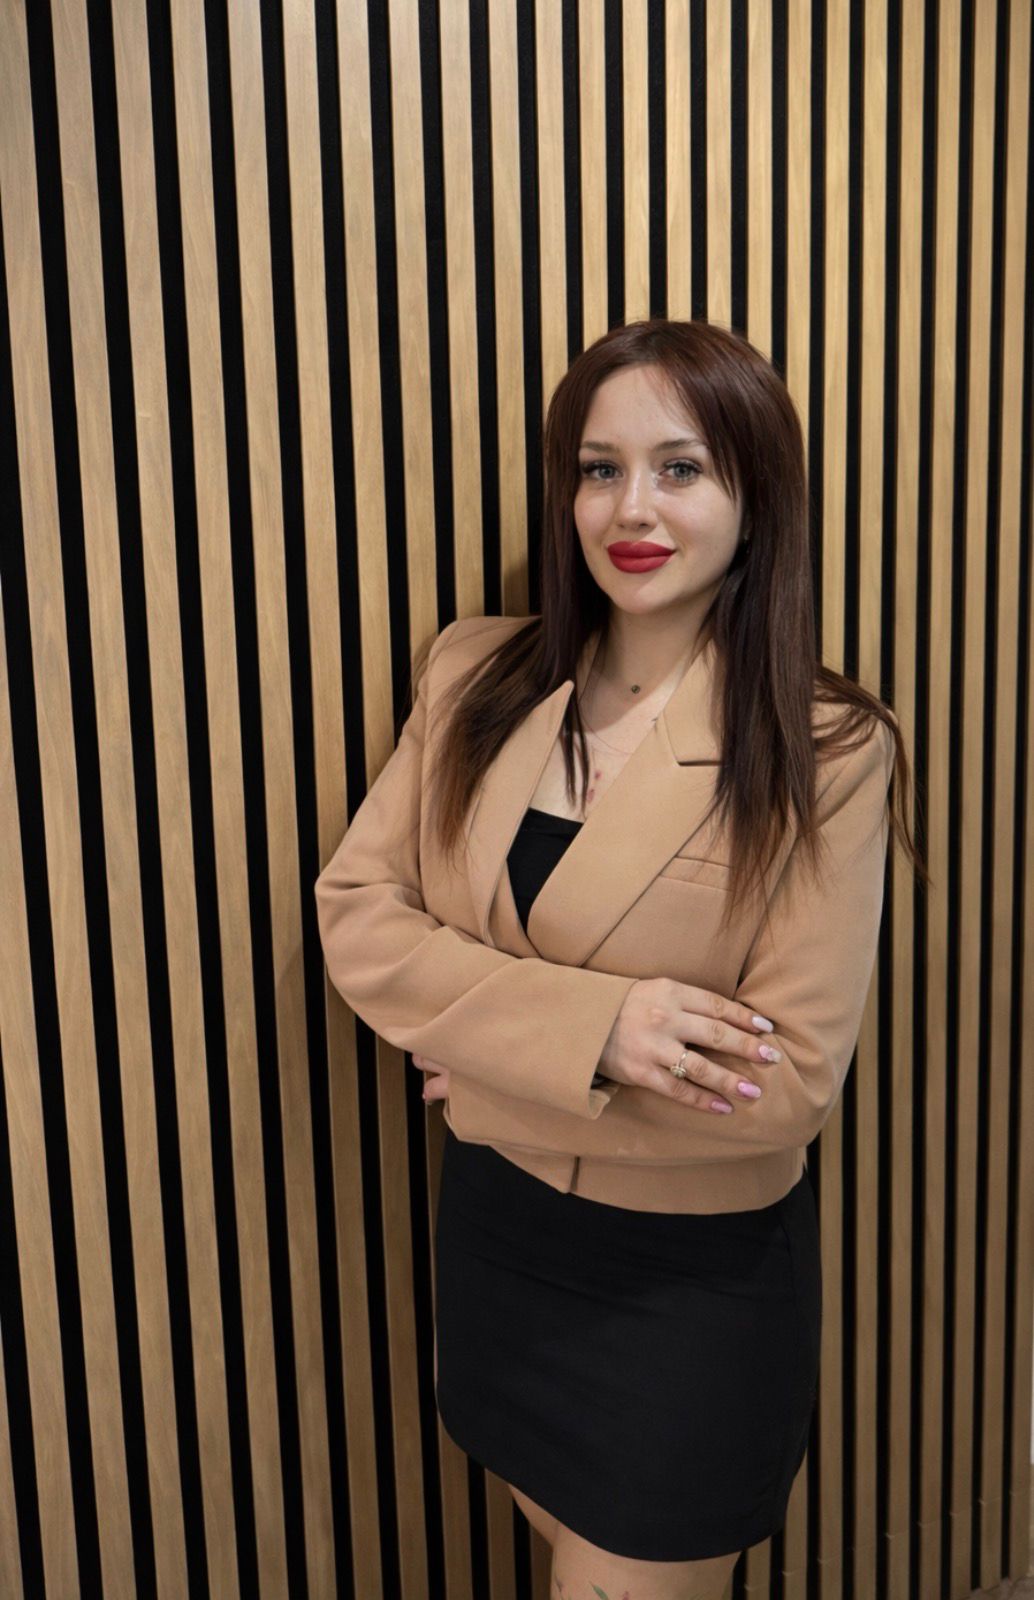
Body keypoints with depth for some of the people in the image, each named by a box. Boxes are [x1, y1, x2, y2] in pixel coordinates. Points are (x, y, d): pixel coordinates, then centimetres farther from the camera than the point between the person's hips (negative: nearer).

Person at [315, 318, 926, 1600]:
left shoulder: (826, 751, -17)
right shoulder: (474, 676, -6)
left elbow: (790, 1081, -19)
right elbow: (354, 910, -10)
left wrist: (494, 1071, -15)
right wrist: (579, 1026, -23)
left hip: (696, 1280, -4)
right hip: (494, 1237, 4)